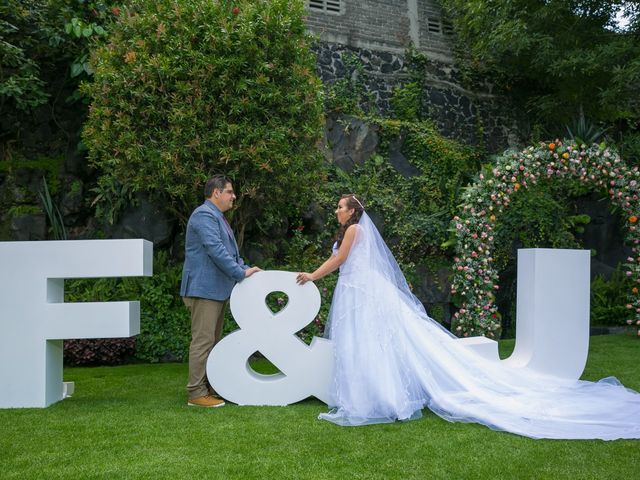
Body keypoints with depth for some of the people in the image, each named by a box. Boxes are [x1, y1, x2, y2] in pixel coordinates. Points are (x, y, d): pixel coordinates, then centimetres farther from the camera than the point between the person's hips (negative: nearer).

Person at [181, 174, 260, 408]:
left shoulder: (218, 217, 21)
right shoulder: (204, 215, -13)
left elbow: (230, 251, 25)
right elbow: (215, 250, -22)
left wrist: (245, 269, 11)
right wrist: (241, 273, -18)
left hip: (217, 289, 11)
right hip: (204, 289, -11)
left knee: (213, 341, 14)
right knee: (203, 340, -8)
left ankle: (209, 388, 21)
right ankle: (196, 393, -3)